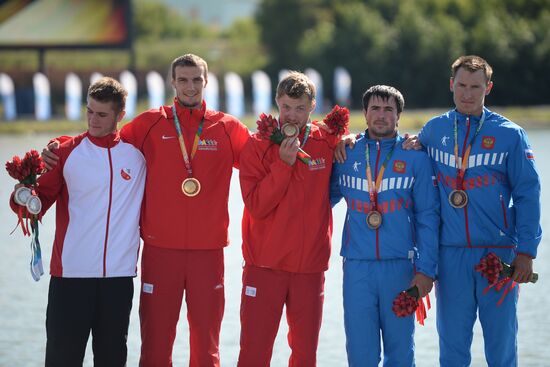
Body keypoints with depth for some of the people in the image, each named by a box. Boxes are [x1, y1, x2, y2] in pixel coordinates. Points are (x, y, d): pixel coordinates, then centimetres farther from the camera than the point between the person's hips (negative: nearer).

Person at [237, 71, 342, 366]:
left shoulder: (328, 142, 4)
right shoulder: (258, 145, -2)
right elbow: (256, 206, -12)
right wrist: (284, 163, -18)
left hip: (311, 266, 2)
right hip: (265, 264, -2)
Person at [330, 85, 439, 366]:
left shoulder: (415, 157, 3)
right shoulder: (346, 154, 8)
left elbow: (427, 216, 1)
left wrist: (425, 269, -5)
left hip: (400, 266, -1)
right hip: (357, 267, 1)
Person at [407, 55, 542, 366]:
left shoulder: (510, 134, 1)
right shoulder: (434, 130, 9)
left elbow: (527, 195, -1)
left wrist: (526, 252, -7)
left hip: (499, 254, -2)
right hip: (451, 255, 2)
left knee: (502, 341, 2)